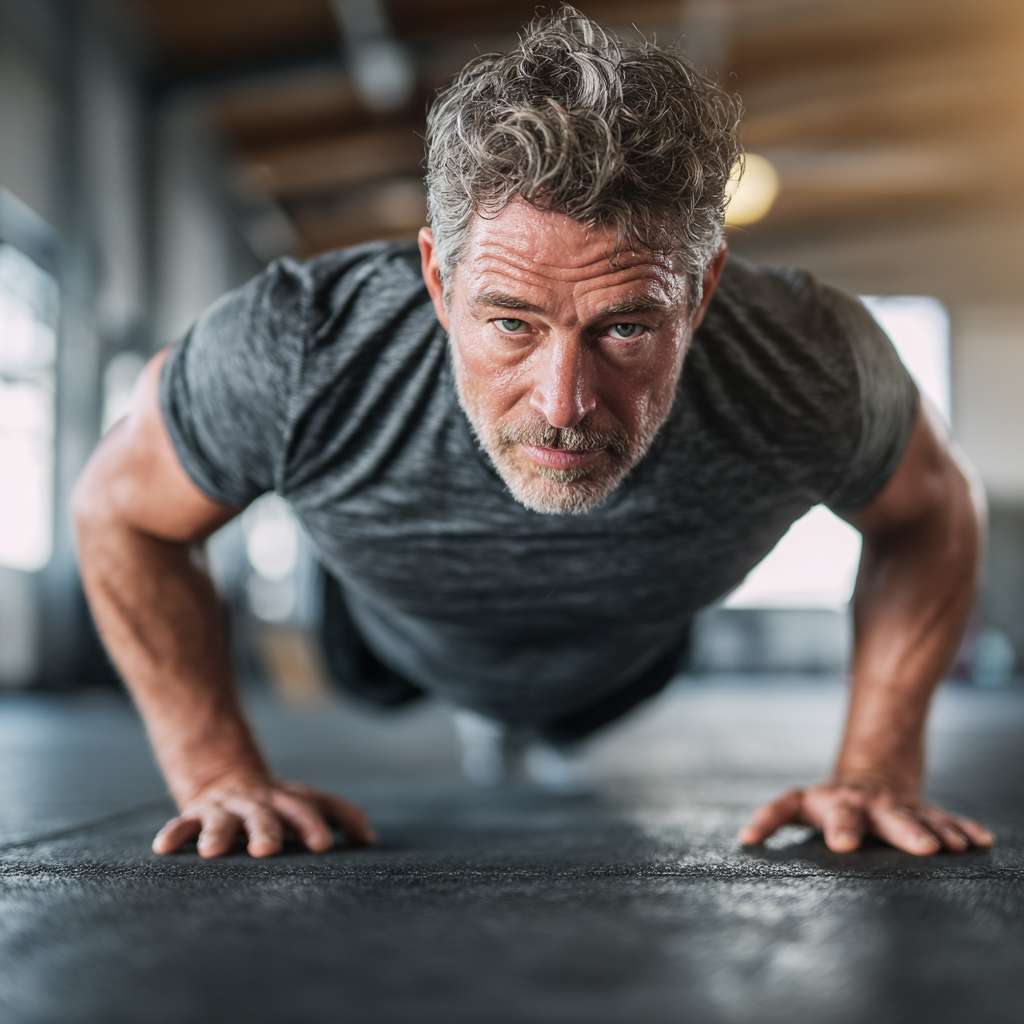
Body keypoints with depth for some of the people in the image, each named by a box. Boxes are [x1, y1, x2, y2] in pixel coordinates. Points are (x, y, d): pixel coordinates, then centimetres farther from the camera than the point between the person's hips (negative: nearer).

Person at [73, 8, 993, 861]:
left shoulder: (812, 369, -43)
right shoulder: (294, 353, -46)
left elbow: (932, 508, -17)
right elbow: (118, 509, -23)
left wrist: (878, 772, -21)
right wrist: (220, 774, -24)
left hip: (633, 672, 2)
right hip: (397, 655, -1)